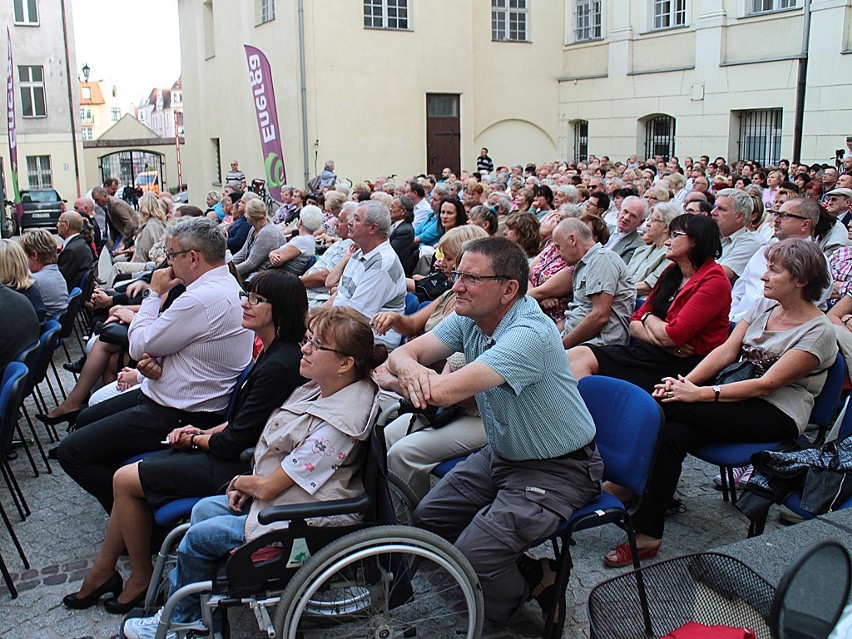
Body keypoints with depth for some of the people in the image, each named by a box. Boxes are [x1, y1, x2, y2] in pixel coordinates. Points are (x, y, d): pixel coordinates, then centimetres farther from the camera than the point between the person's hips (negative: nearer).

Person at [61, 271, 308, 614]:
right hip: (242, 454, 10)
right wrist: (203, 432, 4)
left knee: (125, 480, -2)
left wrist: (195, 439, -2)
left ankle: (142, 578, 16)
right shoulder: (274, 353, 5)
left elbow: (233, 443, -21)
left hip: (239, 467, -10)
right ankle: (103, 571, 22)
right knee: (128, 473, 10)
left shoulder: (279, 366, -26)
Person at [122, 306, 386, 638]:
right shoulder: (320, 389, -3)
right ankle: (179, 609, 26)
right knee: (203, 509, 14)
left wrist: (241, 482, -3)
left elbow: (269, 487, -23)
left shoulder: (337, 424, -32)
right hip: (283, 491, 9)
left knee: (198, 537, 2)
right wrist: (250, 484, 0)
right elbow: (280, 447, 11)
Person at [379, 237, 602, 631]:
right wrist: (410, 367, -32)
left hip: (557, 469, -9)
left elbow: (444, 391, -38)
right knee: (428, 519, 8)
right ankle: (528, 572, 21)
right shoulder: (470, 318, -4)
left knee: (472, 553, -21)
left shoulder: (529, 334, -31)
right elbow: (402, 355, -6)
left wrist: (387, 381, -19)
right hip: (501, 455, 9)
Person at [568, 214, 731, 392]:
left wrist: (648, 318, 5)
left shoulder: (714, 280, -8)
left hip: (680, 365, -8)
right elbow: (634, 325, 12)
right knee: (578, 355, -15)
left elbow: (671, 335, -16)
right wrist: (659, 339, -9)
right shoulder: (671, 273, 18)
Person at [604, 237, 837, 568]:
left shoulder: (819, 332, -11)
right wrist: (685, 382, -13)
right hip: (742, 399, 7)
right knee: (669, 434, -24)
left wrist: (701, 394, -24)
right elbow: (727, 350, 4)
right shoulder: (765, 306, 11)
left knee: (667, 405, -26)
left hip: (778, 416, -7)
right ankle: (647, 536, -22)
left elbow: (767, 383, -19)